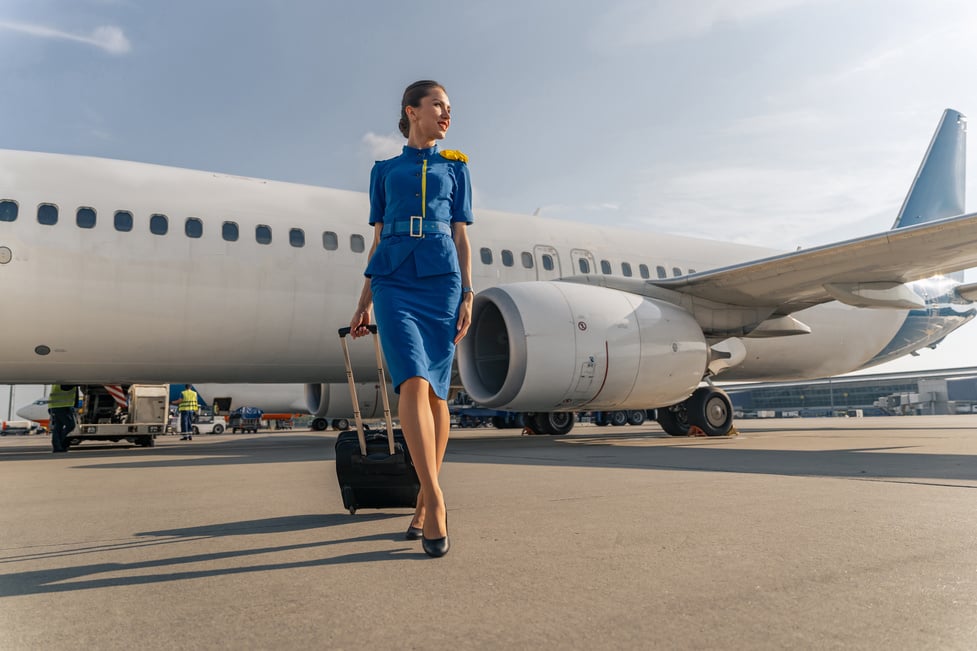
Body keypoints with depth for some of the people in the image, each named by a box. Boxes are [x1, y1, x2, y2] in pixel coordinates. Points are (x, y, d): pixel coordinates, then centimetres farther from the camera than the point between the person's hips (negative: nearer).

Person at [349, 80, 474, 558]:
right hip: (394, 284, 0)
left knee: (436, 391, -1)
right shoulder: (384, 171, 18)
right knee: (413, 383, -19)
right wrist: (364, 301, 11)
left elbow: (461, 236, 11)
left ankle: (424, 500, 12)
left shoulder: (455, 168, 18)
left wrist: (468, 295, 0)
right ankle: (435, 503, -19)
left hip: (441, 284, 1)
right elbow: (378, 241, 16)